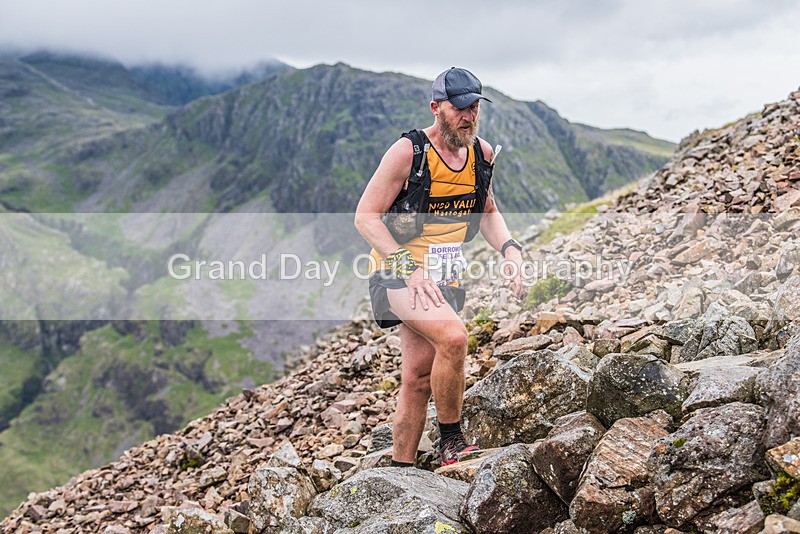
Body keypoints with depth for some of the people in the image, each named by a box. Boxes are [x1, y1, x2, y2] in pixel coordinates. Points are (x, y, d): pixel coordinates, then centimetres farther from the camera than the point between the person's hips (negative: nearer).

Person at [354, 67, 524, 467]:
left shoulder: (482, 153, 5)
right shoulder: (408, 152, -14)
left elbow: (487, 213, 20)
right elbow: (366, 216, -13)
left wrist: (509, 249, 1)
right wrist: (408, 267, -23)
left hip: (444, 279, 6)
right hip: (399, 272, -6)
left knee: (418, 377, 8)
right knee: (453, 336, -30)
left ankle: (401, 470, 20)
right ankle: (450, 441, -13)